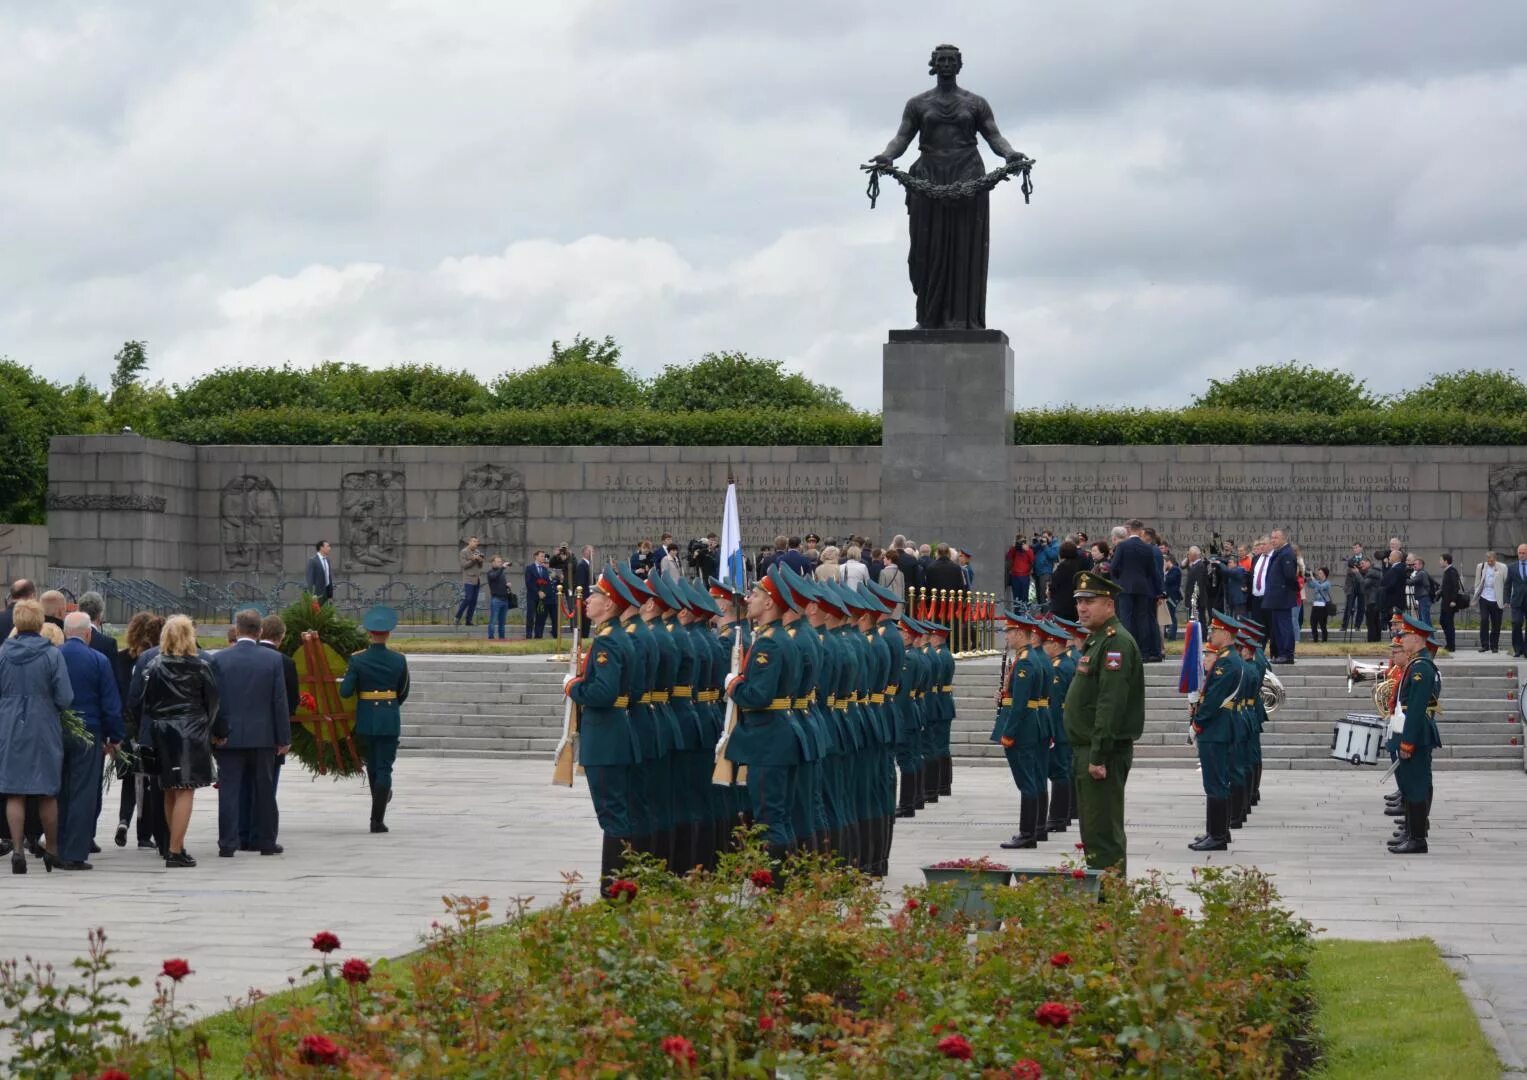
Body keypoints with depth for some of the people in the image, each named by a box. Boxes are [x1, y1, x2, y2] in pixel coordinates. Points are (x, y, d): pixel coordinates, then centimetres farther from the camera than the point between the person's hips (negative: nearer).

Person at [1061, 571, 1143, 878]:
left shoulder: (1116, 642, -16)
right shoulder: (1095, 640, 18)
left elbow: (1111, 704, -23)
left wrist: (1099, 756, -25)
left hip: (1104, 752, -11)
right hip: (1086, 750, 11)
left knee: (1104, 834, -10)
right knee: (1092, 832, 15)